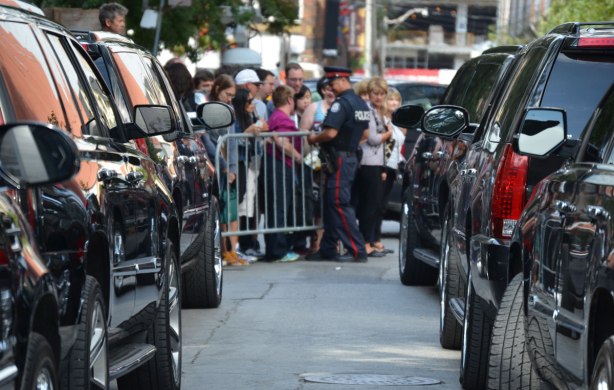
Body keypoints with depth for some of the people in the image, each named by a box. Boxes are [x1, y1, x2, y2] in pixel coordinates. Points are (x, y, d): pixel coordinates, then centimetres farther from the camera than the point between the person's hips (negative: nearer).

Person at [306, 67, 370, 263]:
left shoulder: (341, 103, -17)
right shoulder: (361, 103, 13)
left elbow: (331, 132, -25)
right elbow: (365, 133, 20)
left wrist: (314, 138, -8)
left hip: (339, 158, -10)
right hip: (351, 156, 10)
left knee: (339, 204, -8)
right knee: (331, 204, 13)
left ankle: (357, 251, -11)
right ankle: (327, 249, 16)